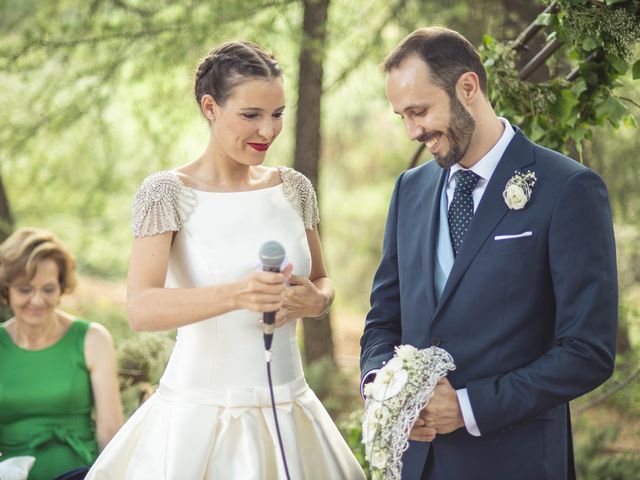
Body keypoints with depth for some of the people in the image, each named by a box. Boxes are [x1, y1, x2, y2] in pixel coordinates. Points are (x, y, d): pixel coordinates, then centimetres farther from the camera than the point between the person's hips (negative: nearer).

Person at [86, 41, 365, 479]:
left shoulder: (293, 188, 5)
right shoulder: (166, 193, -8)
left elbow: (322, 281, 18)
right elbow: (142, 309, -20)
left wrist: (315, 300, -7)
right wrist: (236, 295, -36)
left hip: (288, 408, 5)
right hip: (200, 415, -4)